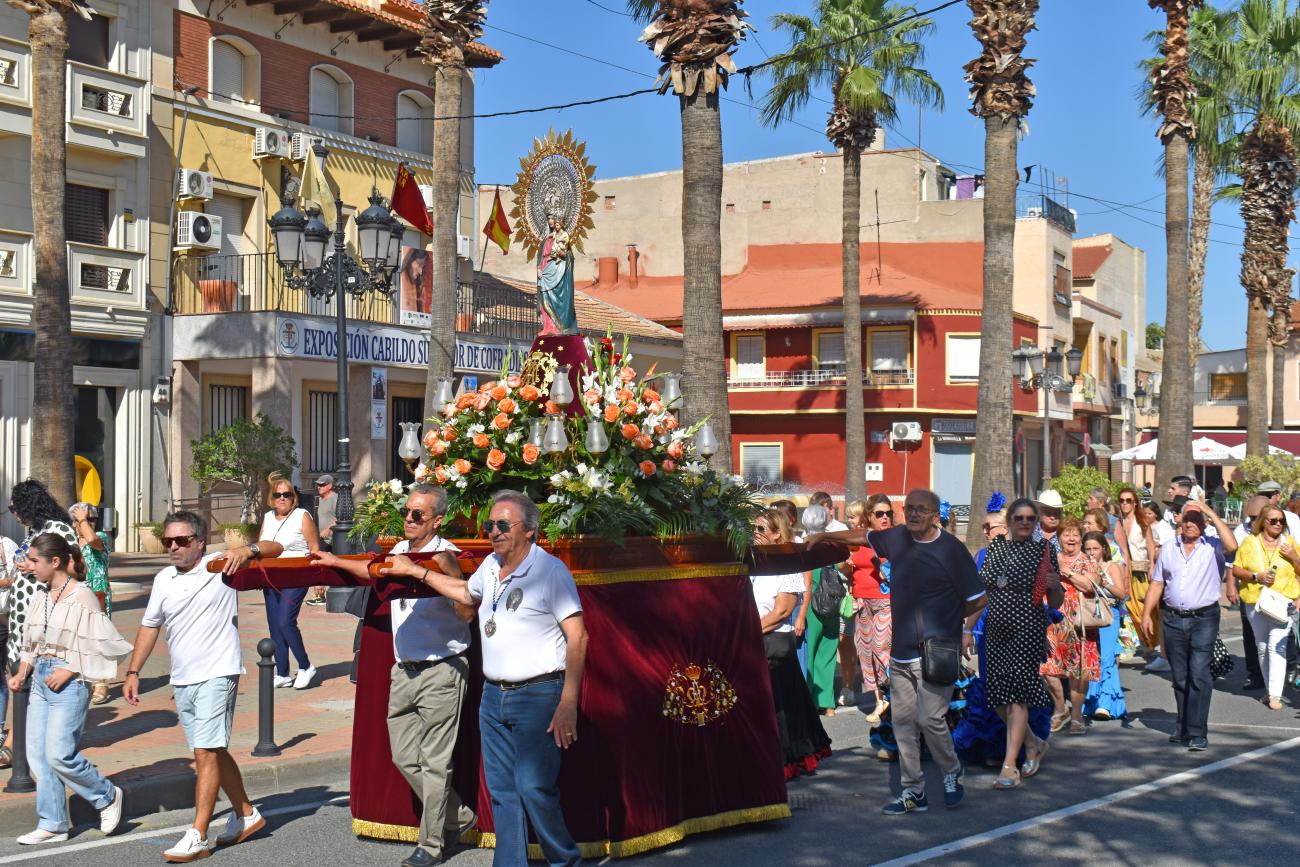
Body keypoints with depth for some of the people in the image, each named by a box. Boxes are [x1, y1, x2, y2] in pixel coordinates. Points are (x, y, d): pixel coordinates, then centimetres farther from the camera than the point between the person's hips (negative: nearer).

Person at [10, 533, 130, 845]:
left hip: (69, 683, -8)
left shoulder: (82, 597, -13)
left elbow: (109, 645, -15)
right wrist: (22, 672, 5)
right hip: (40, 680, 8)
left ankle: (107, 797, 14)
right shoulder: (41, 597, 9)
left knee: (60, 754, -10)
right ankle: (52, 825, 16)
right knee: (38, 755, 6)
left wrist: (69, 669, -17)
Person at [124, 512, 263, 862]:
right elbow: (150, 625, 19)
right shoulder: (164, 579, 10)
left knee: (206, 753, -12)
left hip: (216, 675, -7)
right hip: (181, 681, 7)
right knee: (213, 753, 15)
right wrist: (133, 672, 16)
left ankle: (197, 837, -11)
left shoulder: (221, 567, -8)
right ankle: (246, 814, 31)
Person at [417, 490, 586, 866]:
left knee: (534, 787, -11)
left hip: (539, 696, -7)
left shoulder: (550, 570, -12)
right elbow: (467, 593, 35)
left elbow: (577, 636, -16)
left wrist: (568, 704, -21)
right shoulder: (490, 566, 10)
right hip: (493, 695, 7)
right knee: (501, 790, 9)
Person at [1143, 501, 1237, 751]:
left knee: (1199, 675, -12)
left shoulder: (1212, 547, 0)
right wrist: (1147, 613, 5)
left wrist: (1212, 514, -16)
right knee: (1179, 678, 11)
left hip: (1204, 619, -4)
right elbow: (1157, 583, 15)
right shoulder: (1169, 549, 13)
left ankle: (1198, 733, -11)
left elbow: (1231, 546, -23)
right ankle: (1184, 728, 22)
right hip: (1173, 619, 4)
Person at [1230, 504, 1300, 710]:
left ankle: (1275, 695, -16)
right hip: (1255, 602, 2)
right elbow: (1236, 569, 3)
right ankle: (1270, 688, 21)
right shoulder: (1250, 542, 6)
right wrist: (1256, 576, -12)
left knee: (1277, 645, -14)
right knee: (1262, 647, 9)